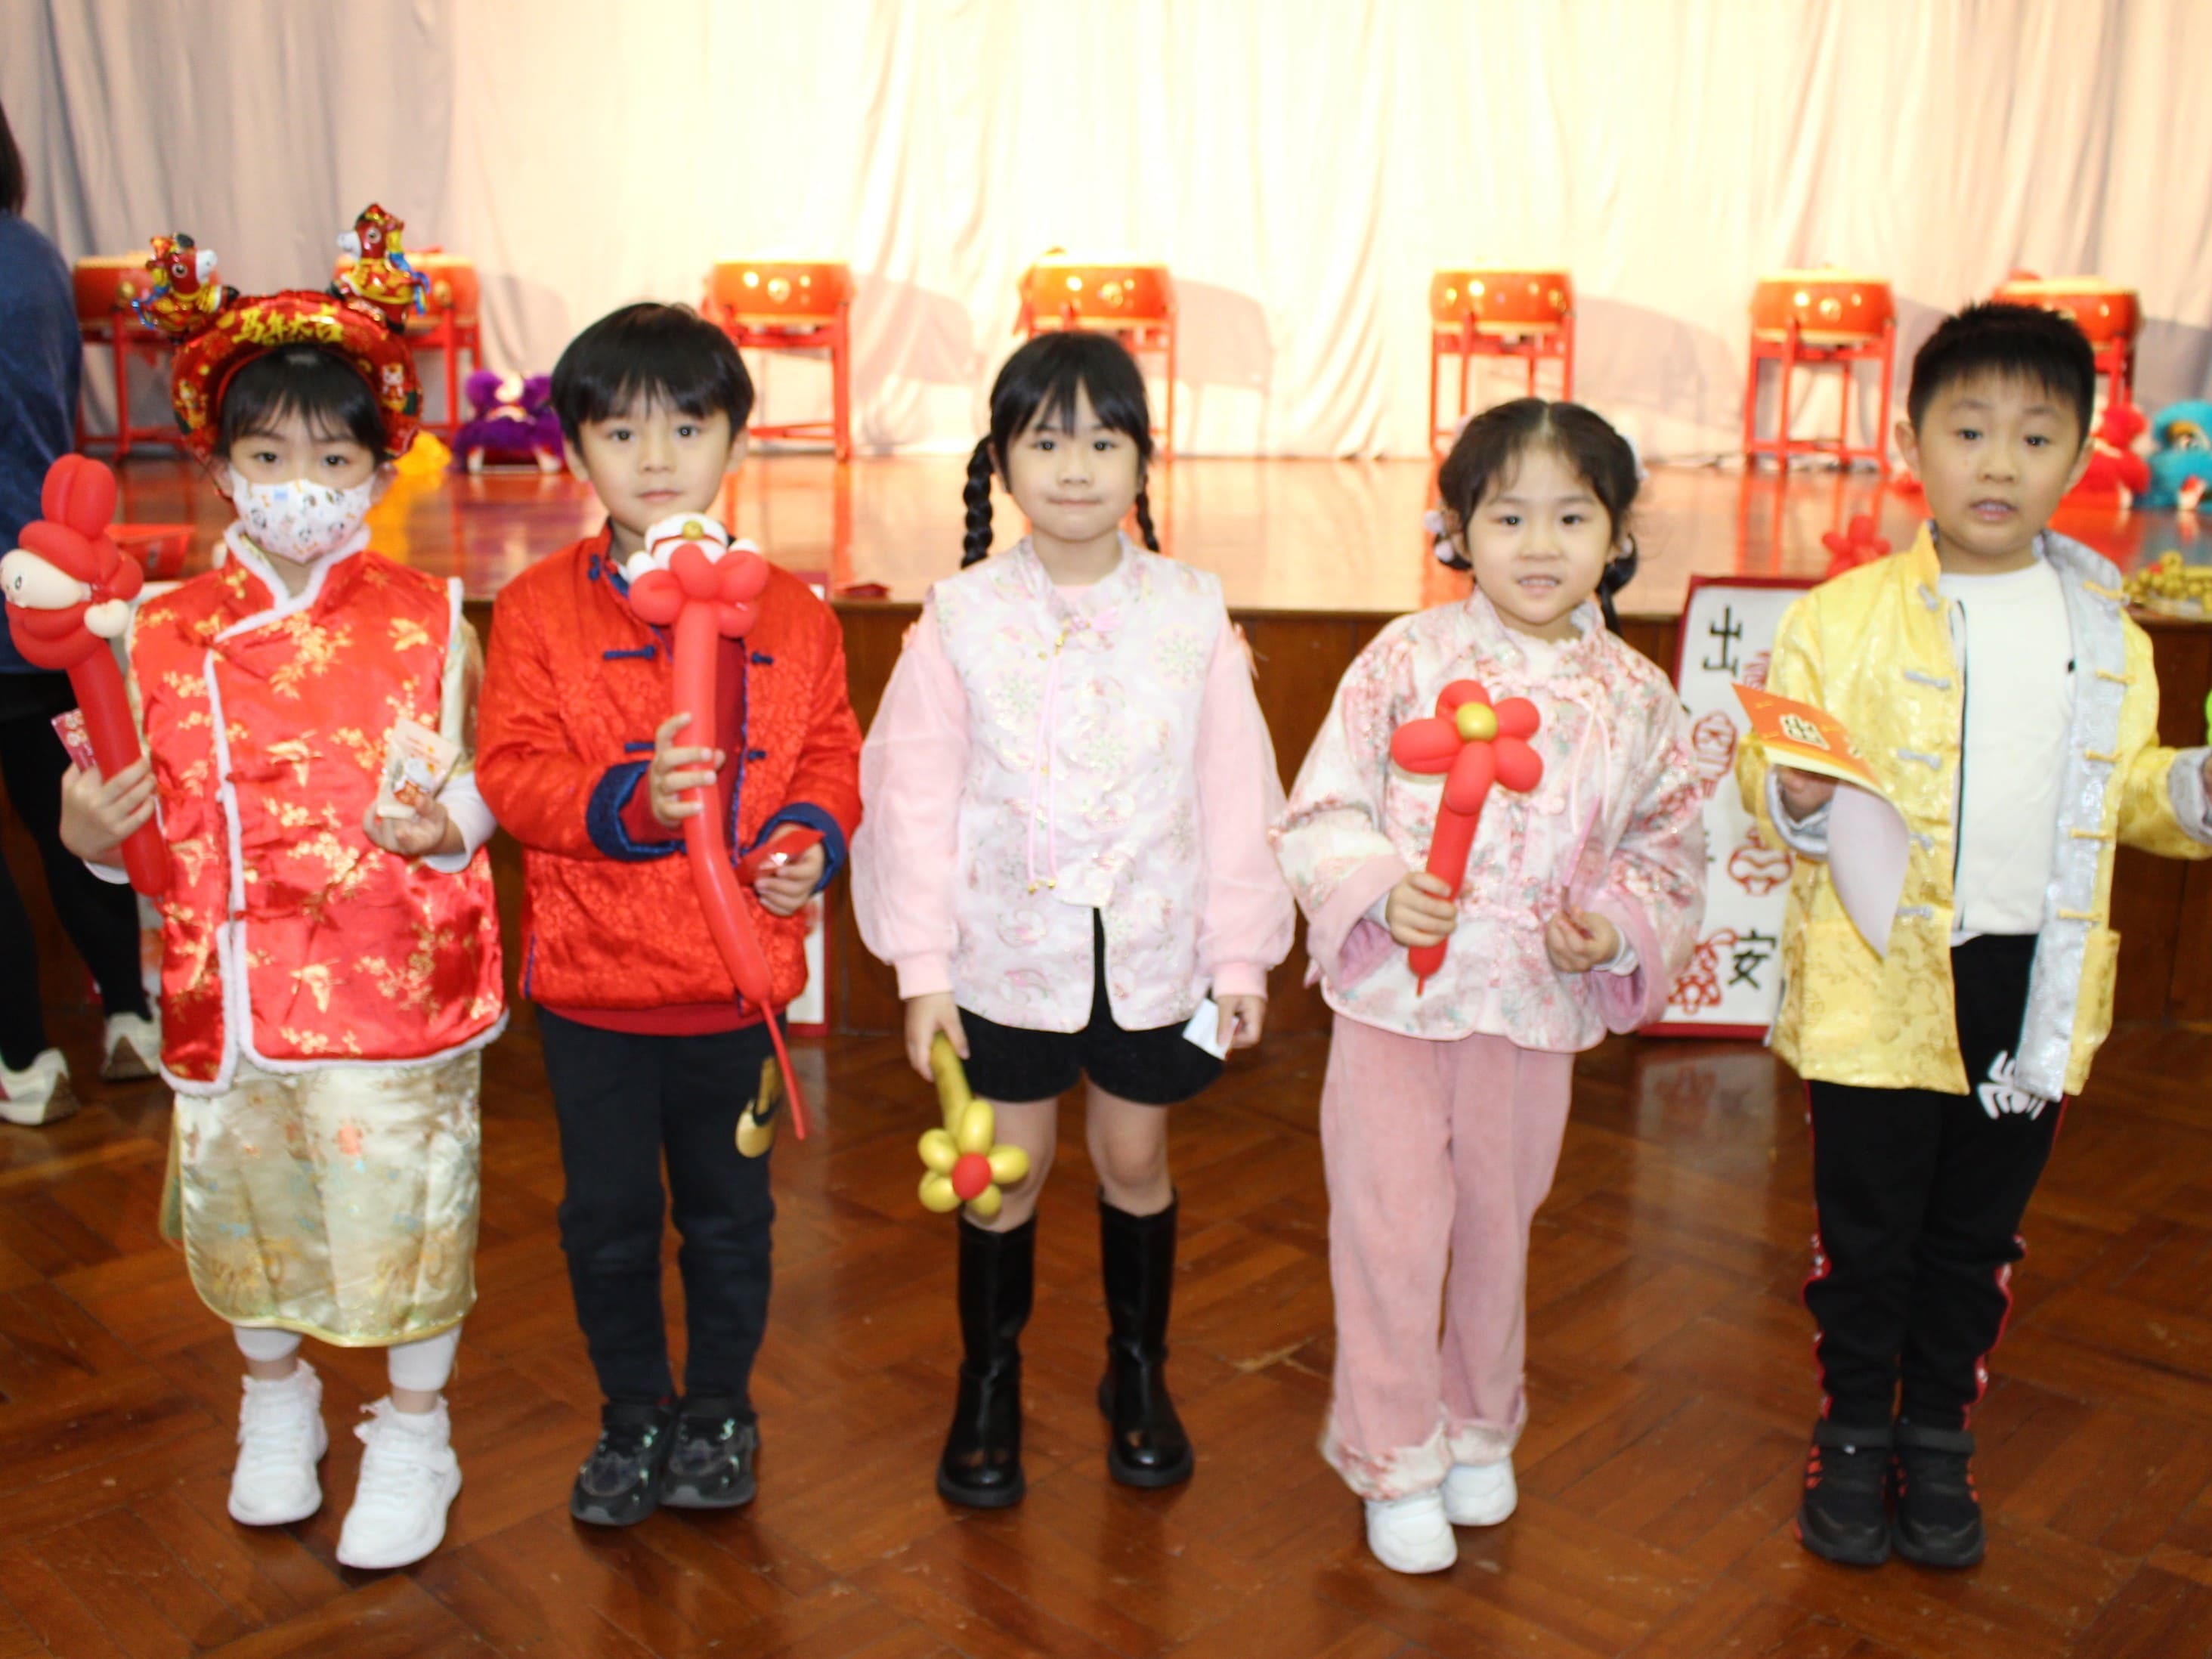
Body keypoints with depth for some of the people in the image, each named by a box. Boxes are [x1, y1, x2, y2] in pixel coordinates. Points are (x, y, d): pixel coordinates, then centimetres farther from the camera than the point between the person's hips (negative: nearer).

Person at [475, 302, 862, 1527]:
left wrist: (812, 836, -13)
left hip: (741, 976, 1)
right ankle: (635, 1415, 35)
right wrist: (627, 804, -28)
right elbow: (512, 774, -10)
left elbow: (831, 752, 7)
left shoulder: (789, 613, 0)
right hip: (591, 972, 0)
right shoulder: (538, 610, -5)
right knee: (606, 1213, 13)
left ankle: (720, 1409, 37)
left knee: (729, 1208, 15)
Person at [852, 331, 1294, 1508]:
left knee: (1134, 1158, 15)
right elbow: (917, 794, -4)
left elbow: (1234, 792, -1)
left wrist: (1242, 956, -1)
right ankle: (988, 1387, 33)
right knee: (1009, 1166, 11)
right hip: (1009, 947, -1)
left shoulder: (1192, 613, -4)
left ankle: (1139, 1375, 37)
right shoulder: (961, 618, -6)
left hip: (1154, 948, 1)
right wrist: (922, 967, -6)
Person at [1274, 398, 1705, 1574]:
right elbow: (1321, 809, -7)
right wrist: (1381, 888, -24)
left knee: (1499, 1222, 19)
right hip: (1394, 993, -2)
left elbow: (1671, 850, 6)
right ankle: (1393, 1458, 26)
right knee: (1391, 1225, 5)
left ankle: (1479, 1429, 42)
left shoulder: (1637, 697, -2)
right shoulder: (1407, 659, -9)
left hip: (1537, 1006, 2)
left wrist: (1617, 926, -12)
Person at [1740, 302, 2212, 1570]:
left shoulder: (2108, 632, 5)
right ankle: (1854, 1436, 29)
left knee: (1979, 1237, 16)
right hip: (1881, 981, -3)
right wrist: (1797, 795, -27)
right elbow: (1771, 770, -5)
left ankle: (1938, 1437, 35)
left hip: (2033, 988, 3)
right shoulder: (1842, 618, -7)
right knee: (1866, 1232, 9)